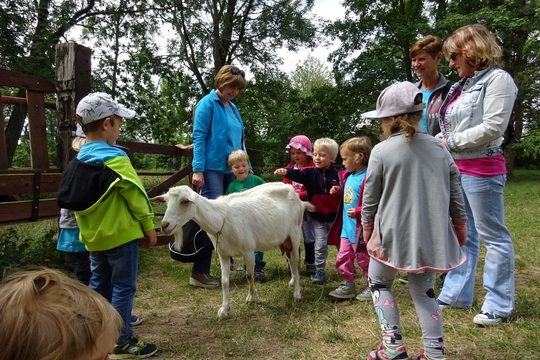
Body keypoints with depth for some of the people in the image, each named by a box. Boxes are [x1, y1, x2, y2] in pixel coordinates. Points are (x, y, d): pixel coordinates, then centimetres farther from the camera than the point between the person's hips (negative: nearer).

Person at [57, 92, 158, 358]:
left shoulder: (77, 161, 6)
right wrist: (148, 225, -7)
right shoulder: (115, 160, -18)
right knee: (123, 287, 2)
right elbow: (135, 196, -17)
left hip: (93, 235, 8)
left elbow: (68, 199, 13)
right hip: (120, 233, -8)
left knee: (99, 285, 19)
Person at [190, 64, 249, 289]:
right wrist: (197, 170, -19)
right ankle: (199, 273, -3)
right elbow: (199, 137, -12)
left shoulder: (233, 108, 16)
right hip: (212, 169, -8)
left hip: (232, 169, 8)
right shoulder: (207, 104, -6)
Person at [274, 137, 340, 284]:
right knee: (321, 245, 1)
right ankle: (320, 271, 14)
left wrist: (338, 191, -23)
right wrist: (285, 171, -44)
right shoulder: (311, 173, -7)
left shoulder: (336, 175, -6)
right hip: (318, 217, 0)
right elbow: (297, 174, -25)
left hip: (334, 216, 0)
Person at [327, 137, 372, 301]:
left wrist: (358, 212, -30)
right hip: (346, 227, 8)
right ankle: (347, 285, 28)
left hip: (360, 229, -8)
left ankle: (373, 286, 27)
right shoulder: (347, 176, 6)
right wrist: (338, 191, 5)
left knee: (364, 259, 9)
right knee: (343, 258, 13)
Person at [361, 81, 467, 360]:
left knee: (379, 284, 16)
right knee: (424, 291, 17)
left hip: (393, 235, -4)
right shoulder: (439, 149, 3)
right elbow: (456, 196, 8)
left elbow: (369, 200, -4)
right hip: (431, 237, 4)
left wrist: (367, 230, 11)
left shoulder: (381, 151, -10)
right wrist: (460, 229, 21)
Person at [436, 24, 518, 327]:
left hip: (481, 170, -9)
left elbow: (494, 127, -19)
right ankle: (457, 294, 25)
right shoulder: (462, 85, 15)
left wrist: (451, 142, -14)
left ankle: (500, 305, 15)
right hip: (455, 169, 9)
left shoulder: (498, 79, -9)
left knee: (492, 235, 2)